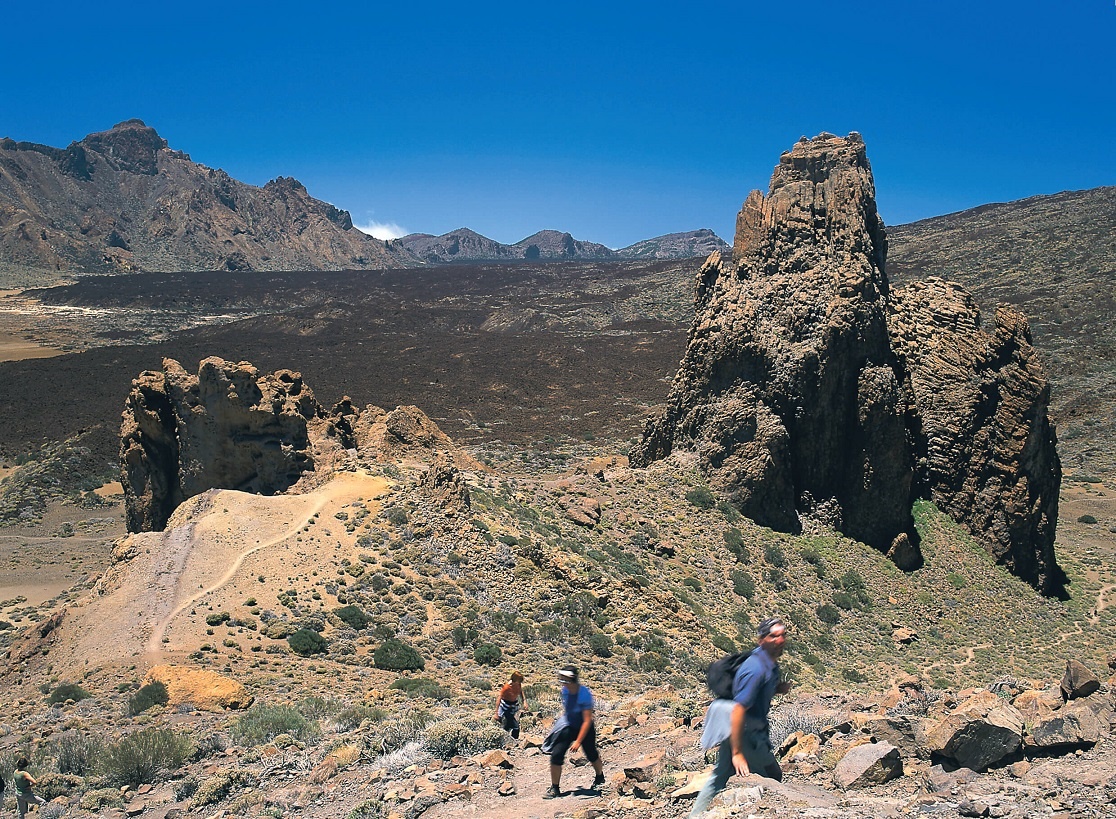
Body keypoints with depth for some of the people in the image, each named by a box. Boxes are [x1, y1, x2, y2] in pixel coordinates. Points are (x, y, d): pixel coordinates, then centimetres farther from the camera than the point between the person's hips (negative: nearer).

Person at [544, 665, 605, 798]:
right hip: (569, 727, 4)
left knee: (591, 755, 16)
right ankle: (554, 788, 2)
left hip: (585, 729, -4)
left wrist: (578, 741, -30)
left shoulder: (585, 694, -29)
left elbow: (587, 720, -28)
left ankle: (599, 778, 48)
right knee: (556, 755, -11)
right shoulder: (565, 690, -12)